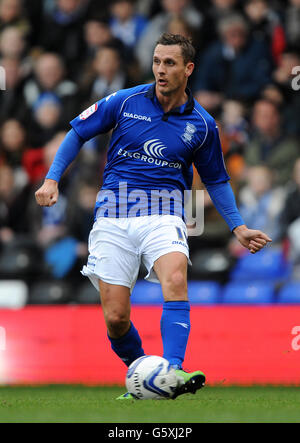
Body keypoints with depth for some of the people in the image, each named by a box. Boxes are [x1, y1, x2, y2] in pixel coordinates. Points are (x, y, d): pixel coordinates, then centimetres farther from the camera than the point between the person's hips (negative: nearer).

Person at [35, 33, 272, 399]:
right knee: (115, 318, -6)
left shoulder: (202, 124, 4)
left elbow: (216, 180, 18)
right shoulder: (125, 102, 0)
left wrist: (238, 227, 9)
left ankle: (172, 371, -40)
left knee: (175, 280, -32)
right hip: (113, 215, 0)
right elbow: (77, 133, 11)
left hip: (163, 214, 0)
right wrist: (52, 179, -1)